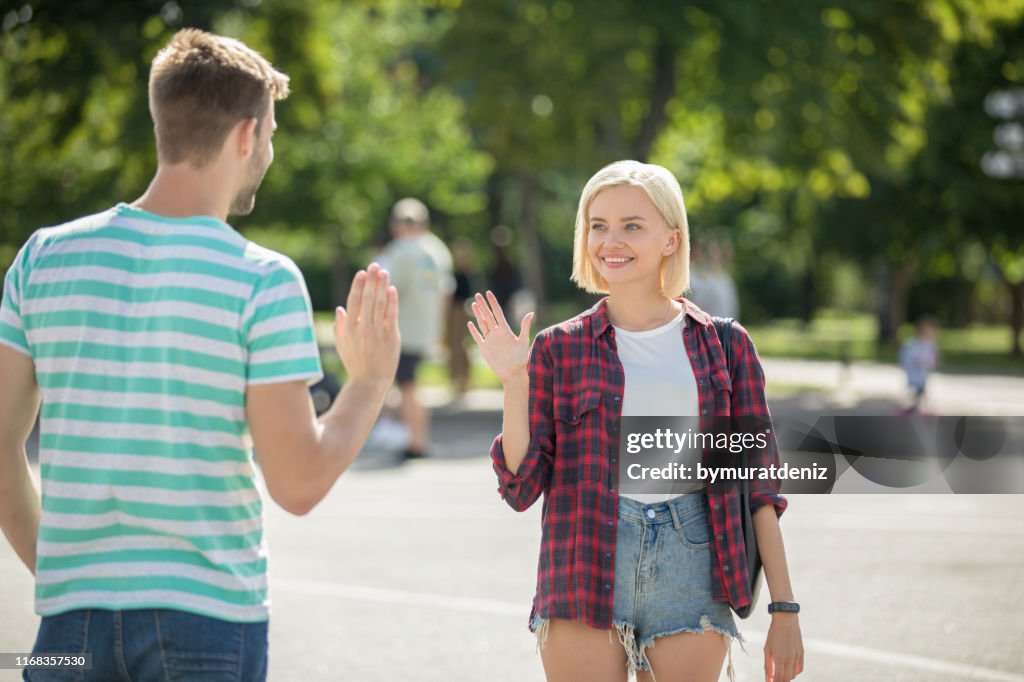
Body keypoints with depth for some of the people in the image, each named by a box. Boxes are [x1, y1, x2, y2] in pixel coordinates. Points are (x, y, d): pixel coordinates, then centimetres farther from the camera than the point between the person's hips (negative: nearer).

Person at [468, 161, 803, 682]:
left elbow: (759, 486, 8)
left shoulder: (724, 345, 8)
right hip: (585, 575, 0)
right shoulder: (559, 349, 7)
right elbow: (521, 487, 3)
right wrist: (513, 382, -7)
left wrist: (784, 610, 3)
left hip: (691, 576, 0)